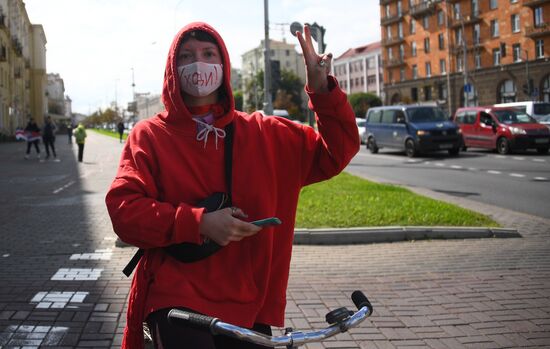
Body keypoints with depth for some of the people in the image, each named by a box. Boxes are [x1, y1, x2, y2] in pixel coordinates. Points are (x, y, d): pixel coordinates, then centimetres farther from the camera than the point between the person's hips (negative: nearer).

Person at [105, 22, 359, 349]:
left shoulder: (264, 134, 7)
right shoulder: (149, 136, 2)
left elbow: (337, 152, 7)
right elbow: (123, 209, -9)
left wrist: (323, 90, -9)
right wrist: (199, 222, -21)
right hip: (176, 299, -3)